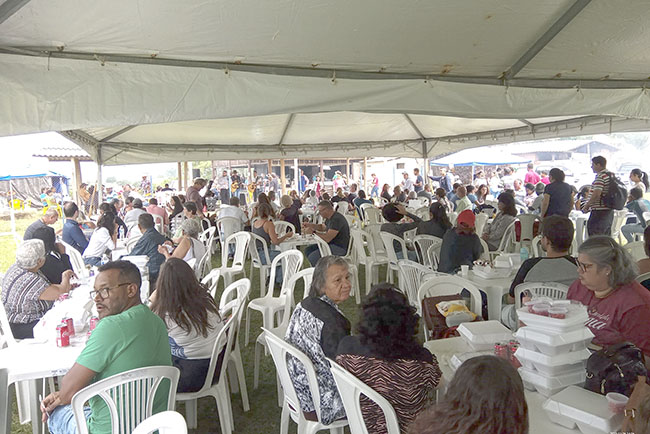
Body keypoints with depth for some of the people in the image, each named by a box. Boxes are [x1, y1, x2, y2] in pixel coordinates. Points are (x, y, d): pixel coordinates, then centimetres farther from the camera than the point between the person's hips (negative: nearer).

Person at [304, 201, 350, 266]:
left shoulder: (336, 219, -23)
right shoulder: (329, 218, 9)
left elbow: (327, 238, -27)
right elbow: (323, 227, 31)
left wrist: (313, 232, -17)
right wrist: (310, 225, 17)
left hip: (339, 247, -11)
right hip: (331, 244, 11)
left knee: (313, 257, -24)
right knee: (308, 250, 8)